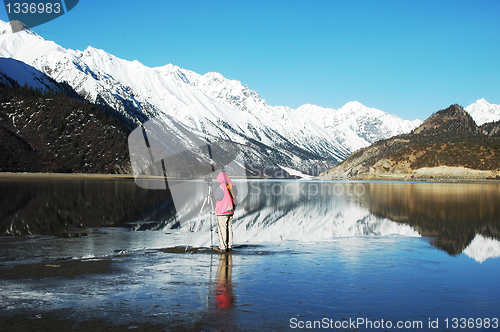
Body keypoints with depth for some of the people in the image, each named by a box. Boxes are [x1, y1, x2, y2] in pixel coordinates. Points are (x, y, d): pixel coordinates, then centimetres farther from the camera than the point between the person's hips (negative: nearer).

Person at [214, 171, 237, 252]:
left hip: (222, 213, -6)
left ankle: (223, 247, 1)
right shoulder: (232, 186, 2)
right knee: (229, 228, 12)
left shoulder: (222, 187, -18)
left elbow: (216, 197, -7)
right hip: (231, 211, 6)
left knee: (222, 229, 0)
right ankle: (229, 246, 15)